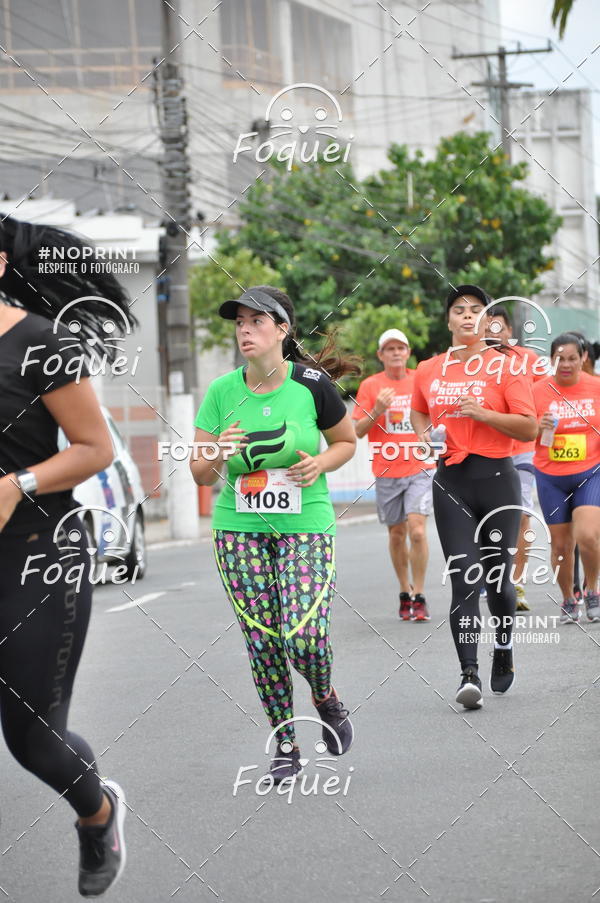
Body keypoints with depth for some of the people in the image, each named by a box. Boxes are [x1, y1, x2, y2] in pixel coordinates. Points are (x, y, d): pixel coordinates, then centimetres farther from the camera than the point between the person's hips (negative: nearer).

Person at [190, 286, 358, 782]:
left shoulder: (313, 383, -6)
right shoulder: (222, 392, 0)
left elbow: (346, 442, 10)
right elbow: (201, 474, 4)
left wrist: (321, 464, -10)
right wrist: (217, 454, -17)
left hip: (305, 525, -2)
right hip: (239, 529, 3)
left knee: (304, 636, -14)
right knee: (262, 640, 1)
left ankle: (326, 698, 20)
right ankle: (285, 745, 16)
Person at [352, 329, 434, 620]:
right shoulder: (370, 386, 2)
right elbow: (357, 431, -1)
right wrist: (377, 409, -16)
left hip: (419, 468, -1)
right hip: (386, 472, 1)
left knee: (417, 530, -14)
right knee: (396, 534, 9)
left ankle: (419, 597, -8)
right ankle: (405, 593, 25)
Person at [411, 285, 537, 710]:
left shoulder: (505, 367, -2)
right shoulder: (429, 371, 10)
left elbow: (529, 428, -6)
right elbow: (418, 413, 29)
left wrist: (483, 413, -17)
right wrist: (425, 434, 8)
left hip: (497, 478, -2)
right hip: (451, 482, 2)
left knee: (497, 577, 4)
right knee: (464, 579, -7)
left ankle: (504, 647, 32)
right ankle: (470, 674, -12)